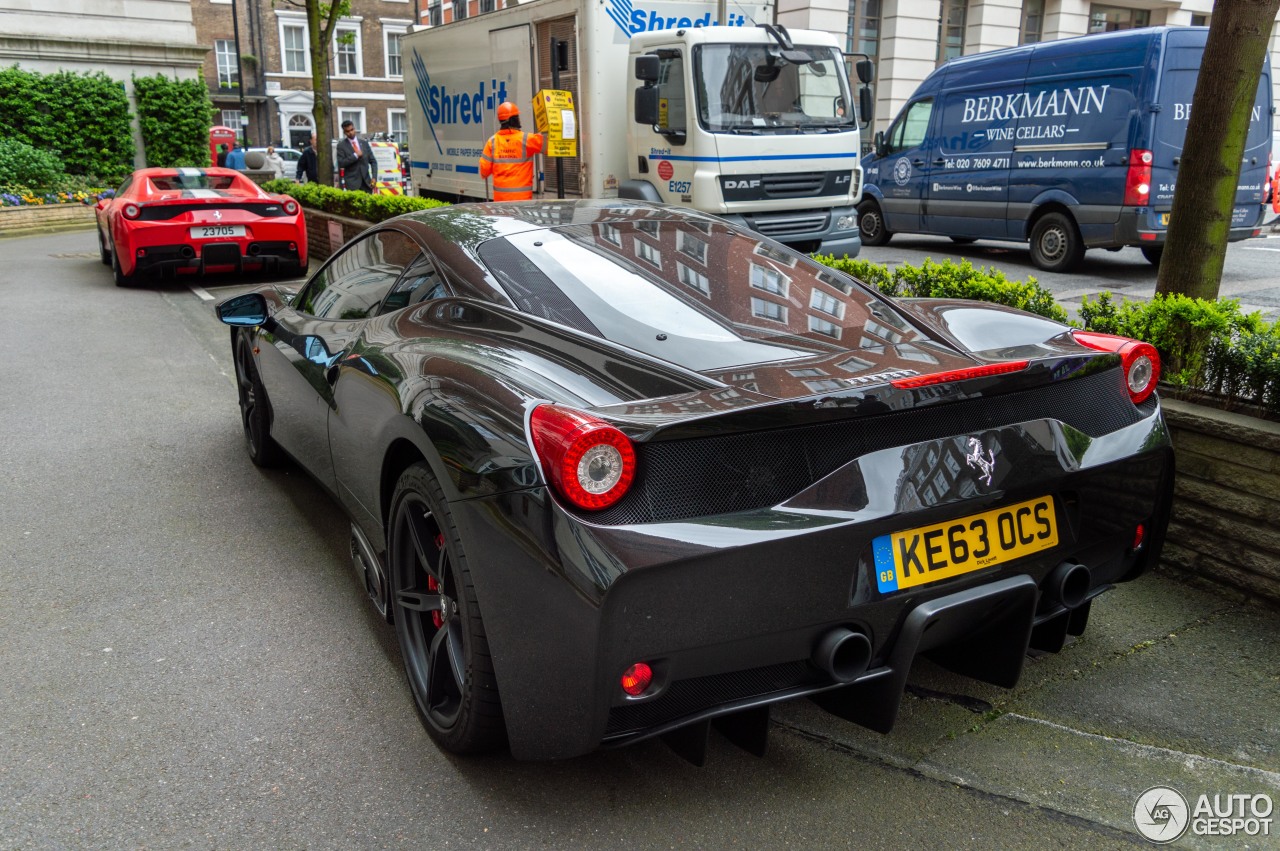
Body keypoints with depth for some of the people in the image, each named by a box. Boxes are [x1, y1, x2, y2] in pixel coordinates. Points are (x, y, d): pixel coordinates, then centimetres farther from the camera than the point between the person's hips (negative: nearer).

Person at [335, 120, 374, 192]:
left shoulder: (364, 142, 12)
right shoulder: (341, 145, 2)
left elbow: (372, 161, 13)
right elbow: (341, 163, -8)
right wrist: (355, 155, -12)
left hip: (366, 183, 3)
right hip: (351, 183, -3)